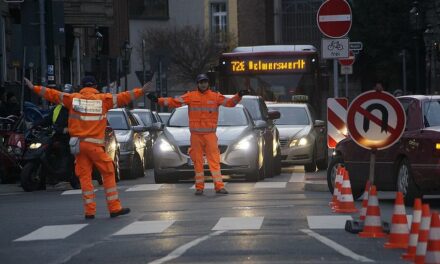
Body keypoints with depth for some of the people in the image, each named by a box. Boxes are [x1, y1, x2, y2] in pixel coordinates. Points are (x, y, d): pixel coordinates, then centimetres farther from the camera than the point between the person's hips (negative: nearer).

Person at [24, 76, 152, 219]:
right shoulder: (103, 99, -2)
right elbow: (122, 98, -2)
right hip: (94, 144, -3)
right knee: (108, 174, 5)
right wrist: (141, 91, 3)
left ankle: (89, 211, 3)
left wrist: (35, 88, 15)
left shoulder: (73, 98, 5)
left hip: (78, 143, 3)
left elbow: (53, 94, 7)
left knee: (84, 176, 6)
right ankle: (114, 208, 3)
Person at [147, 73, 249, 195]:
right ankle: (199, 187, 9)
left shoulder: (215, 96, 6)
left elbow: (229, 103, 1)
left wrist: (238, 96, -16)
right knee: (197, 161, 4)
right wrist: (158, 100, -10)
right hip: (195, 134, 0)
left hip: (210, 134, 0)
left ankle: (219, 186, -7)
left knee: (214, 160, -5)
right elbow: (174, 102, -1)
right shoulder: (191, 96, 3)